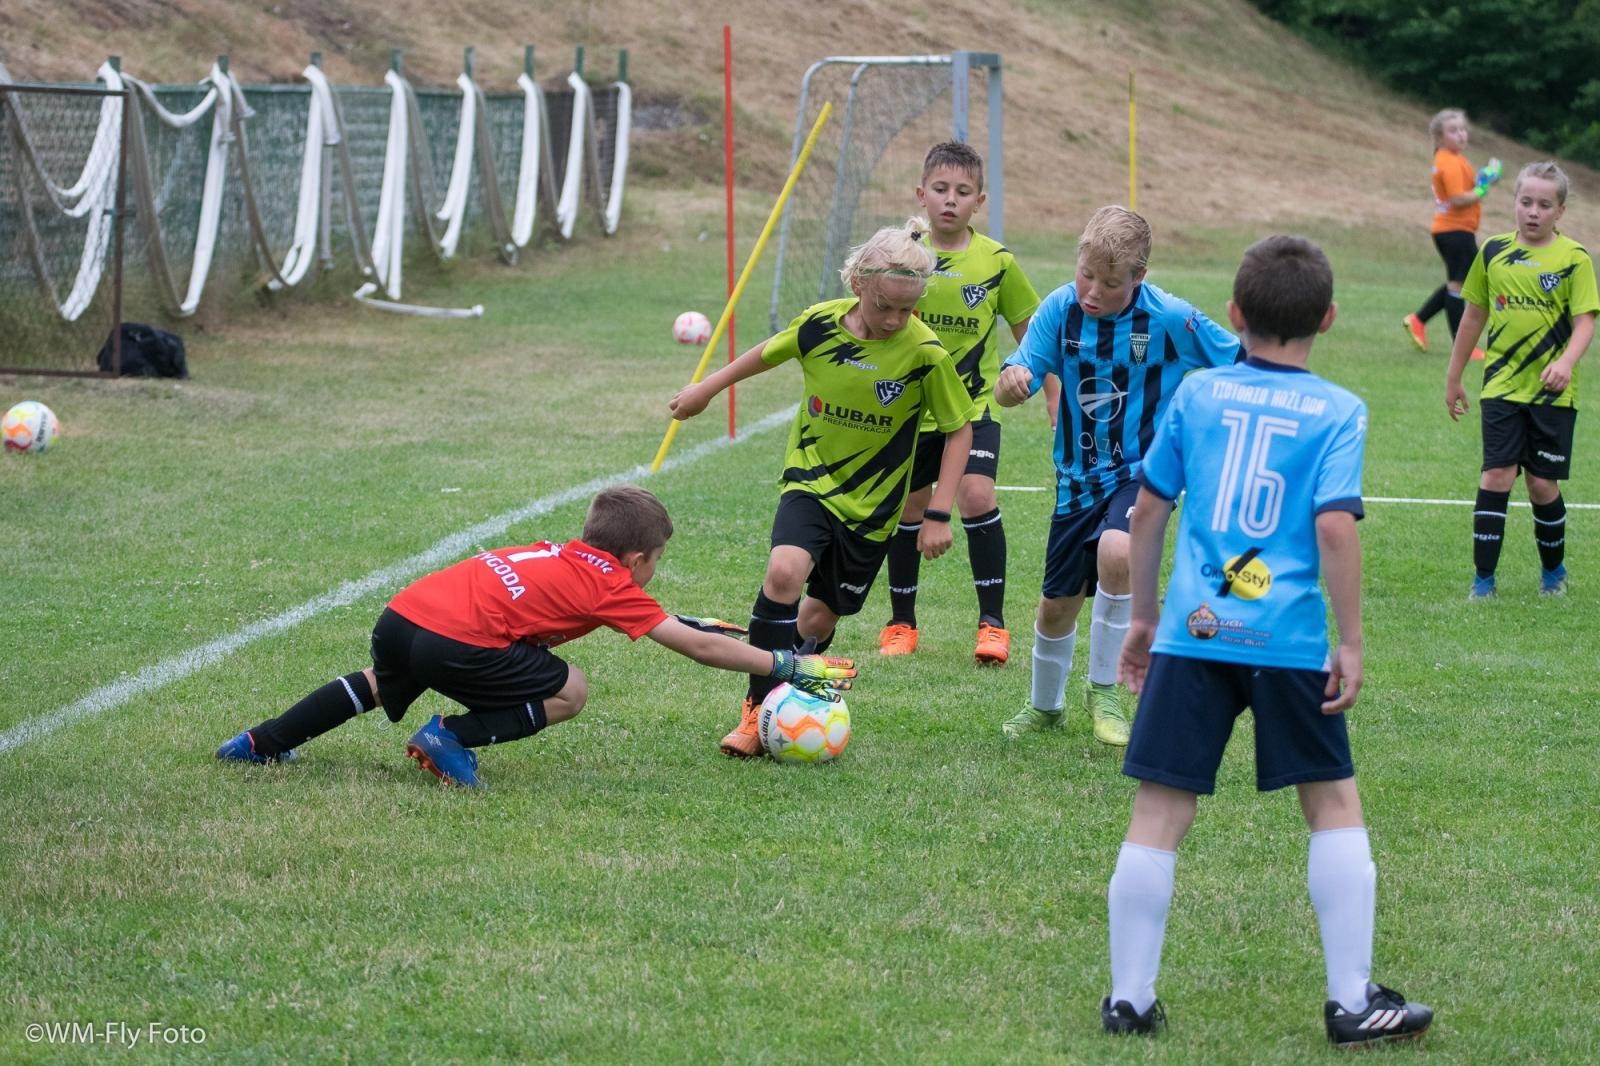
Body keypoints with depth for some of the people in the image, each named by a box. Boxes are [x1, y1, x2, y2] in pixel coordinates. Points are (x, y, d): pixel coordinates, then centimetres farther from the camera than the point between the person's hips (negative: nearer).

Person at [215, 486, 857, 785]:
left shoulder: (562, 556, 25)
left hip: (399, 616, 8)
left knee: (384, 686, 38)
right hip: (454, 642, -8)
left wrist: (686, 624, 42)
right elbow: (697, 649, 5)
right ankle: (453, 738, -4)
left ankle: (262, 743, 36)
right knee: (568, 692, 6)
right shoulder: (612, 584, 5)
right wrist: (788, 667, 11)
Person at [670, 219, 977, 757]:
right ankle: (759, 710, -17)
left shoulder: (925, 353, -19)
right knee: (785, 571, -26)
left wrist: (938, 514, -13)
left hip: (870, 503, 0)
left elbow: (959, 429, -8)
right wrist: (706, 389, 21)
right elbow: (769, 352, 9)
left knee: (821, 616, 7)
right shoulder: (820, 324, -13)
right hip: (810, 481, 0)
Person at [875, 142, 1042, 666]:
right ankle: (901, 622, 27)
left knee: (976, 495, -19)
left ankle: (992, 622, -9)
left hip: (974, 405, -2)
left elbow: (1031, 335, 3)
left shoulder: (997, 261, -7)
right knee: (909, 509, 10)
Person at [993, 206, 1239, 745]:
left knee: (1115, 551, -33)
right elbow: (1010, 391, -17)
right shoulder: (1060, 309, -11)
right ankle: (1045, 706, 41)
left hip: (1144, 470, -3)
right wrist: (1011, 381, -39)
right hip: (1079, 475, 3)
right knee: (1057, 603, 12)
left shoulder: (1170, 319, -18)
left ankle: (1106, 690, -13)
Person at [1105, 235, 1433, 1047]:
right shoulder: (1339, 413, -1)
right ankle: (1353, 1002, 12)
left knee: (1159, 812, 4)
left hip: (1191, 633, 2)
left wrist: (1143, 615, 22)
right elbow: (1335, 525, -11)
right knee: (1334, 805, 11)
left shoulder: (1198, 393, 7)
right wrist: (1351, 642, -5)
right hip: (1289, 639, -2)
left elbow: (1148, 508, 11)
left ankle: (1129, 998, 6)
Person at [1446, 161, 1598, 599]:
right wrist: (1454, 378, 17)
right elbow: (1474, 316, 13)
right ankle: (1483, 577, -5)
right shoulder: (1494, 252, 4)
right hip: (1502, 387, 2)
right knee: (1496, 476, -9)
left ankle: (1554, 570, 27)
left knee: (1542, 483, 4)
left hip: (1552, 393, -1)